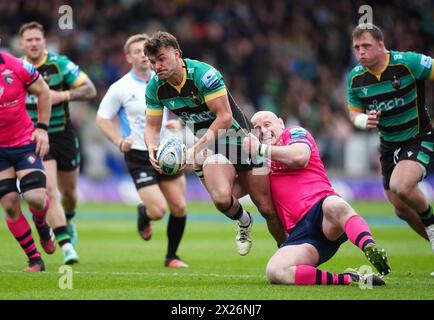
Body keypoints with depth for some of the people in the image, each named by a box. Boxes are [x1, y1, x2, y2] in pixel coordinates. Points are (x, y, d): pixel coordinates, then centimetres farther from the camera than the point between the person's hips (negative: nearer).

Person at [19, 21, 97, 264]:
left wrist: (64, 95, -23)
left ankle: (68, 221, 49)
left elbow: (90, 89, -9)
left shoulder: (59, 64, -8)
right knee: (49, 191, -18)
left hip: (64, 136, 0)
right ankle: (66, 246, -19)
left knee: (69, 192, 15)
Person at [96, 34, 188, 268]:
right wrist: (119, 141, -14)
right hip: (139, 155, -4)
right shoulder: (120, 88, -7)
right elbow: (102, 119, 0)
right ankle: (143, 214, 23)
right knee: (158, 210, -15)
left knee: (179, 207, -1)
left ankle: (172, 257, 18)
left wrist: (179, 122, -7)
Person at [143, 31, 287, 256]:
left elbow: (225, 117, -26)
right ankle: (243, 222, 8)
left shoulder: (203, 74, -24)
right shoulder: (155, 88, -6)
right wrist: (152, 148, -19)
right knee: (222, 198, -26)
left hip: (237, 135, -3)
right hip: (209, 144, 3)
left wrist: (196, 149, -31)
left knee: (268, 208, -4)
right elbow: (152, 126, 4)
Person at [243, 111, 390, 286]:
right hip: (300, 232, 4)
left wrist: (261, 149, 0)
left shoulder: (294, 132, 15)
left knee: (334, 205, -44)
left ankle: (370, 248, -63)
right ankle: (347, 279, -29)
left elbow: (300, 157, -8)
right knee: (274, 272, -28)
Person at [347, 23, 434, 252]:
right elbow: (354, 112, 9)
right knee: (402, 209, 7)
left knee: (400, 186, -30)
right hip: (389, 146, 6)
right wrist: (364, 121, -15)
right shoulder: (356, 78, -4)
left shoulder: (407, 62, -20)